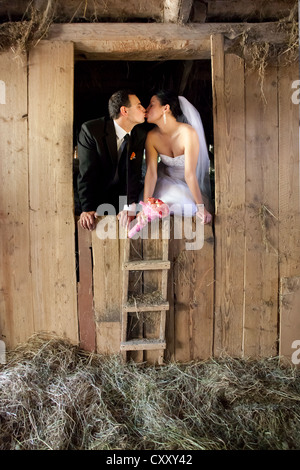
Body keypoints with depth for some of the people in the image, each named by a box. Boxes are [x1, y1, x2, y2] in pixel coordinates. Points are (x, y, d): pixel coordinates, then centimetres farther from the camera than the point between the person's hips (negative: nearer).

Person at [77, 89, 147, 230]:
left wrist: (130, 206, -27)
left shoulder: (140, 135, -4)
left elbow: (134, 172, -11)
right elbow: (87, 173, -19)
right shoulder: (90, 130, -16)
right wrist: (87, 209, -29)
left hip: (122, 196, 4)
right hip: (95, 196, -3)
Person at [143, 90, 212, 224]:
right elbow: (151, 173, -17)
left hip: (190, 185, -2)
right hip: (167, 183, 3)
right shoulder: (152, 136, -13)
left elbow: (190, 174, -29)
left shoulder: (188, 133, -27)